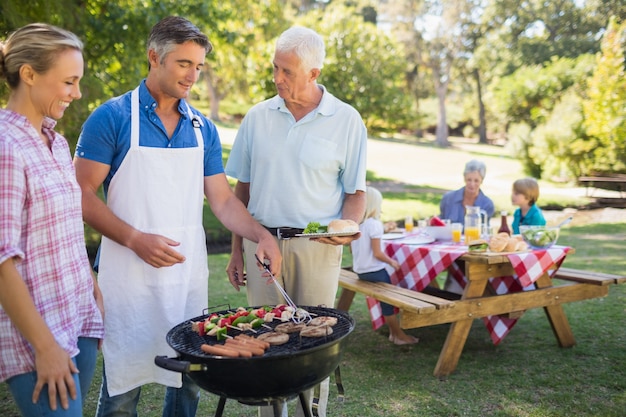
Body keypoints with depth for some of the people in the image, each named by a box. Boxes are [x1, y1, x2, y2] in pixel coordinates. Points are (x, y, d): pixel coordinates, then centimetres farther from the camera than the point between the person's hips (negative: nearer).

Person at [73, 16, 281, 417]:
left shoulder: (203, 128, 8)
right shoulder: (112, 118, -5)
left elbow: (222, 199, 9)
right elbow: (82, 194, -7)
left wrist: (262, 236, -6)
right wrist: (136, 239, -18)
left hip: (189, 273, 4)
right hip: (130, 276, -4)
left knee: (189, 380, 12)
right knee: (124, 385, 5)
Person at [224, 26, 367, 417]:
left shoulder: (347, 120, -2)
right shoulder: (258, 117, 5)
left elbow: (355, 192, 3)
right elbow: (242, 189, 10)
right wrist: (237, 250, 8)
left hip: (317, 246, -2)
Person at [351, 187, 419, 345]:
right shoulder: (374, 224, -19)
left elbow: (352, 249, 12)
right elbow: (377, 253, -20)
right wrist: (392, 262, -4)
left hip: (360, 270, 7)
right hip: (375, 271, -7)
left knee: (385, 301, 15)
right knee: (388, 300, 5)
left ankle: (393, 332, 22)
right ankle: (399, 335, 14)